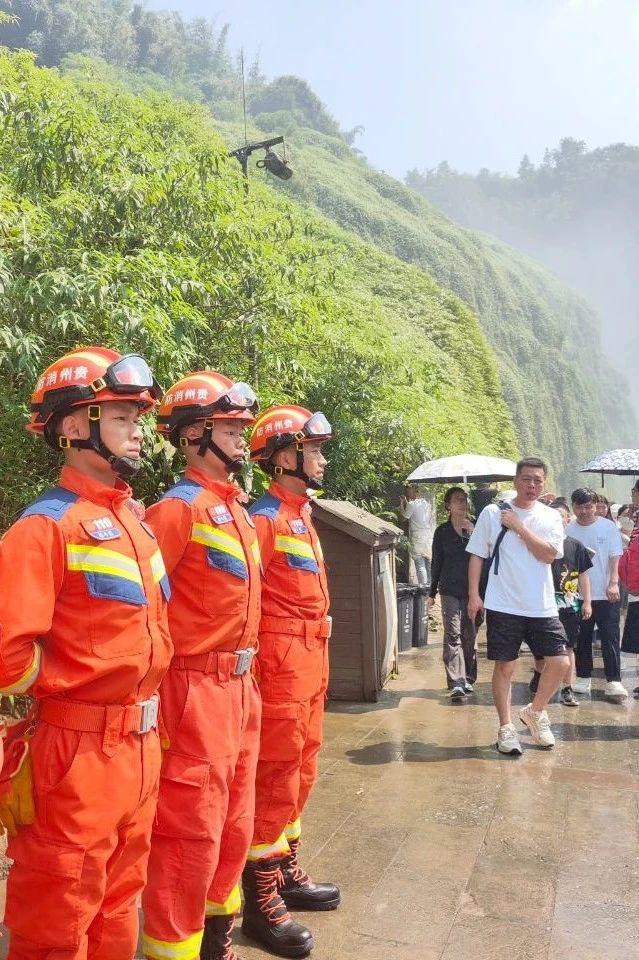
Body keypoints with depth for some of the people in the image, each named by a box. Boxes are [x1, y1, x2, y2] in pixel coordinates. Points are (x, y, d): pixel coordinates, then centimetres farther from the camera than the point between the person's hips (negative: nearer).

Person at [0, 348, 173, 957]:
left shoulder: (133, 520, 8)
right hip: (79, 753, -7)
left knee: (117, 906, 24)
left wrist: (144, 706, 12)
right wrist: (72, 687, -9)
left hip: (140, 746, 7)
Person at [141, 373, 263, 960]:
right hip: (197, 693, -9)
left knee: (233, 824, 21)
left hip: (240, 688, 9)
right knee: (191, 834, 2)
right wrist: (156, 681, -14)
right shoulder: (179, 508, -16)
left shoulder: (238, 510, 11)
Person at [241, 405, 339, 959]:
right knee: (277, 778, 0)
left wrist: (317, 665, 19)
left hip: (310, 664, 9)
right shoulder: (264, 519, -15)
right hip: (281, 664, -9)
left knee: (299, 773, 19)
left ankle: (287, 873, 35)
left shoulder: (302, 515, 14)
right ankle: (262, 901, 15)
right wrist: (259, 664, -17)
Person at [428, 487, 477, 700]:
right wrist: (432, 593, 9)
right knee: (452, 634, -8)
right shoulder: (443, 531, 5)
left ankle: (468, 679, 21)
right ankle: (456, 683, -9)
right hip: (450, 590, -1)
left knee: (470, 635, 8)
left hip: (472, 588, 1)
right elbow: (437, 563, 8)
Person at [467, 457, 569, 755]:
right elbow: (477, 555, 1)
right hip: (503, 606, -2)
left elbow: (549, 554, -11)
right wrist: (473, 595, -5)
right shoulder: (492, 513, -2)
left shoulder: (551, 517, 4)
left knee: (560, 662, 0)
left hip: (542, 606, 3)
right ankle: (506, 728, 19)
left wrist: (519, 527, -13)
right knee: (505, 666, 4)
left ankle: (535, 712, 25)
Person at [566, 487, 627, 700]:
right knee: (582, 638, 10)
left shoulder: (608, 527, -3)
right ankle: (583, 678, 21)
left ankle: (613, 681, 4)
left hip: (606, 594, -2)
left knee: (610, 637, -1)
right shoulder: (569, 530, 1)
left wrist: (613, 583, -15)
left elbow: (615, 557, -5)